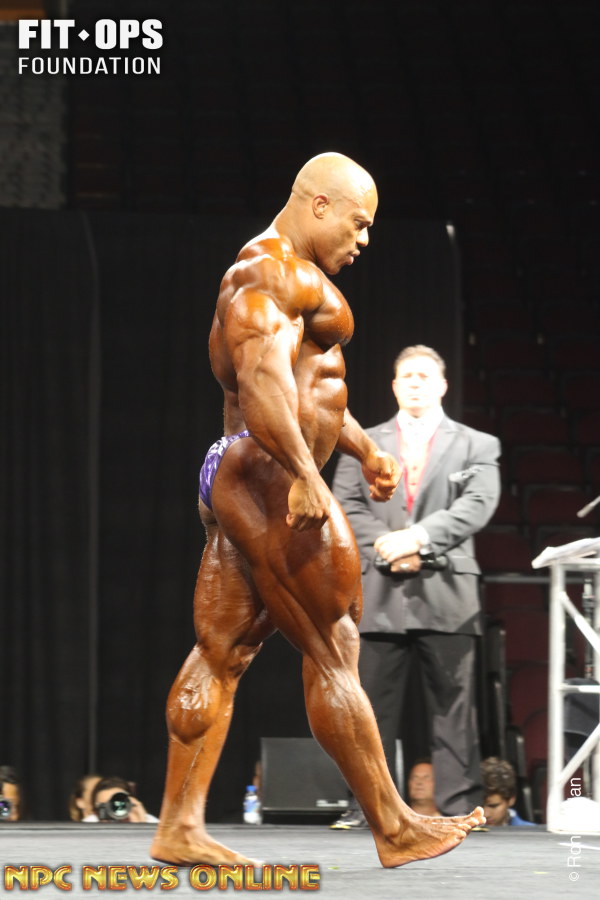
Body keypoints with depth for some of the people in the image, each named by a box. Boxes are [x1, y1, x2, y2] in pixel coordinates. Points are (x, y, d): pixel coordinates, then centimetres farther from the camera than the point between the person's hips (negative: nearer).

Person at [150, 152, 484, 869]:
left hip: (236, 482, 11)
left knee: (220, 654, 6)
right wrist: (305, 476, -30)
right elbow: (265, 378, -27)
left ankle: (178, 826, 4)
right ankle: (394, 831, 2)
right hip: (271, 482, -11)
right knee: (334, 655, -4)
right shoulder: (274, 272, -13)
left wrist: (365, 449, 33)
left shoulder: (290, 277, 22)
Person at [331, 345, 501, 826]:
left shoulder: (477, 446, 11)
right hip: (379, 591, 2)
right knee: (375, 704, 1)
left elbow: (477, 504, -4)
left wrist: (417, 538, -16)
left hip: (446, 592, -1)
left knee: (453, 705, -3)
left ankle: (459, 805, -2)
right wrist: (384, 544, -12)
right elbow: (346, 506, 6)